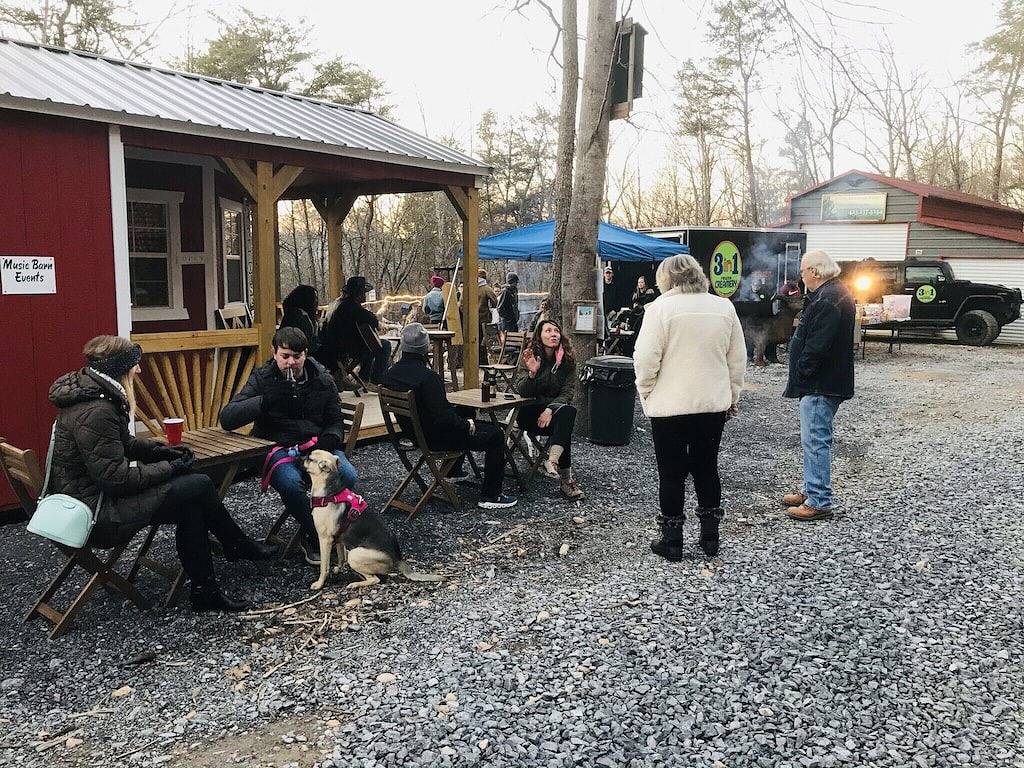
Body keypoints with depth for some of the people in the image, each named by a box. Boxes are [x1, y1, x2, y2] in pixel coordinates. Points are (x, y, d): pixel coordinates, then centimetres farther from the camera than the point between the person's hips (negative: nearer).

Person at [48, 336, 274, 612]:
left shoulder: (96, 395, 7)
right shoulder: (95, 412, -24)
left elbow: (124, 443, 21)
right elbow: (116, 476, -25)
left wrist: (163, 450, 6)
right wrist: (170, 468, -14)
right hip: (96, 512, -10)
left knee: (191, 505, 6)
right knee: (198, 486, -10)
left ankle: (205, 590, 12)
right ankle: (241, 548, 8)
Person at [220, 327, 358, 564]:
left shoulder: (323, 379, 7)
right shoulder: (262, 378, 0)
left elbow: (335, 421, 15)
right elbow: (227, 418, -10)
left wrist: (330, 439, -10)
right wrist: (266, 400, -24)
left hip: (317, 444, 2)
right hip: (279, 446, -2)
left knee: (347, 476, -27)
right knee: (291, 482, -36)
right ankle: (314, 535, -7)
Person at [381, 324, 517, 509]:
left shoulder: (390, 373, -6)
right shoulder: (427, 377, -31)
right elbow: (443, 418, -31)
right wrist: (468, 425, -12)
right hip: (435, 438, -9)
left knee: (462, 412, 35)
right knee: (495, 435, 0)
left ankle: (454, 471, 50)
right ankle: (490, 497, 3)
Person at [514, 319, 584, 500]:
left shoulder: (568, 360, 0)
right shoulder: (530, 357, -6)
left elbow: (568, 392, -7)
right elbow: (521, 391, -13)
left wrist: (550, 410, -24)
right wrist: (532, 373, -33)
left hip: (557, 407, 3)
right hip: (529, 413, -3)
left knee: (568, 411, -34)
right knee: (564, 427, -32)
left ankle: (552, 461, -43)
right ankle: (566, 479, -34)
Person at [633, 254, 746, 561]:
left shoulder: (661, 308, -11)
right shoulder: (724, 307, 3)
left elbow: (645, 359, -13)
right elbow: (737, 358, 8)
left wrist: (647, 394, 1)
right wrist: (732, 397, 17)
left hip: (670, 406, -4)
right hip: (714, 405, 4)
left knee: (672, 473, 6)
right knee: (706, 469, 16)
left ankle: (672, 541, 13)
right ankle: (710, 538, 22)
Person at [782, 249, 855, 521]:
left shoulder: (828, 300, -20)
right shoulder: (835, 292, 16)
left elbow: (817, 345, -25)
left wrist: (802, 371, -16)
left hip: (820, 385, -11)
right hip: (825, 383, 11)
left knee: (815, 440, -6)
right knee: (815, 439, 19)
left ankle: (819, 502, -1)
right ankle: (812, 490, 30)